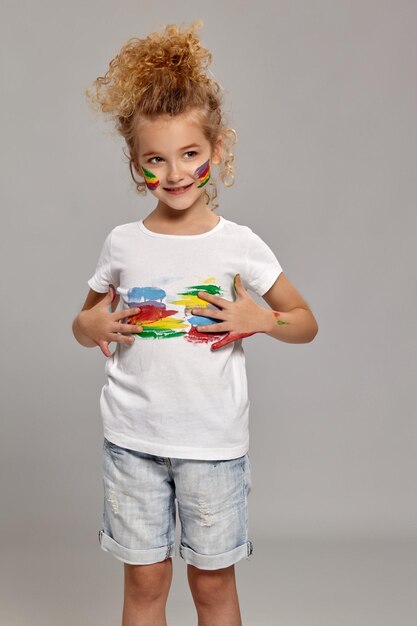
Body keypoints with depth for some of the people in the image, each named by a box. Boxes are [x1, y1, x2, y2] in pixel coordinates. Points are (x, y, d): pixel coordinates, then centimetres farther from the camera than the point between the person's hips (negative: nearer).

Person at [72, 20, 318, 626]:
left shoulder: (238, 244, -5)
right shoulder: (122, 243, 0)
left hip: (214, 442, -1)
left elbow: (306, 323, 4)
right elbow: (86, 321, 14)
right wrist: (89, 327, -8)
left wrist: (260, 319, -16)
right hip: (132, 439, 2)